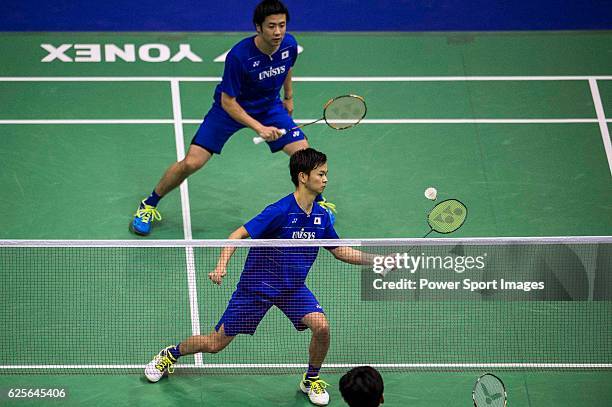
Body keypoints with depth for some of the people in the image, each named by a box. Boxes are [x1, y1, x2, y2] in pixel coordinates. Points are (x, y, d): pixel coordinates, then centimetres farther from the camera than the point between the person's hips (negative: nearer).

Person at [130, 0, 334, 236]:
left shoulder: (289, 45, -17)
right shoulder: (239, 55, -33)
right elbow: (228, 101, -26)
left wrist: (289, 97, 19)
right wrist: (259, 128, -32)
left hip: (270, 106, 4)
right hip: (231, 108, -4)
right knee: (191, 163, -13)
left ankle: (318, 202, 21)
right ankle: (148, 206, 11)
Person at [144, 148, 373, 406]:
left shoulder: (321, 216, -4)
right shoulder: (280, 211, -24)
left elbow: (340, 251, 10)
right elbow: (238, 235, -22)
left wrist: (376, 260, 1)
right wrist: (221, 266, -36)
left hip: (293, 288, 4)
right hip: (257, 285, -4)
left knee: (321, 326, -22)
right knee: (215, 344, 2)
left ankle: (311, 380, 5)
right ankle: (171, 354, 32)